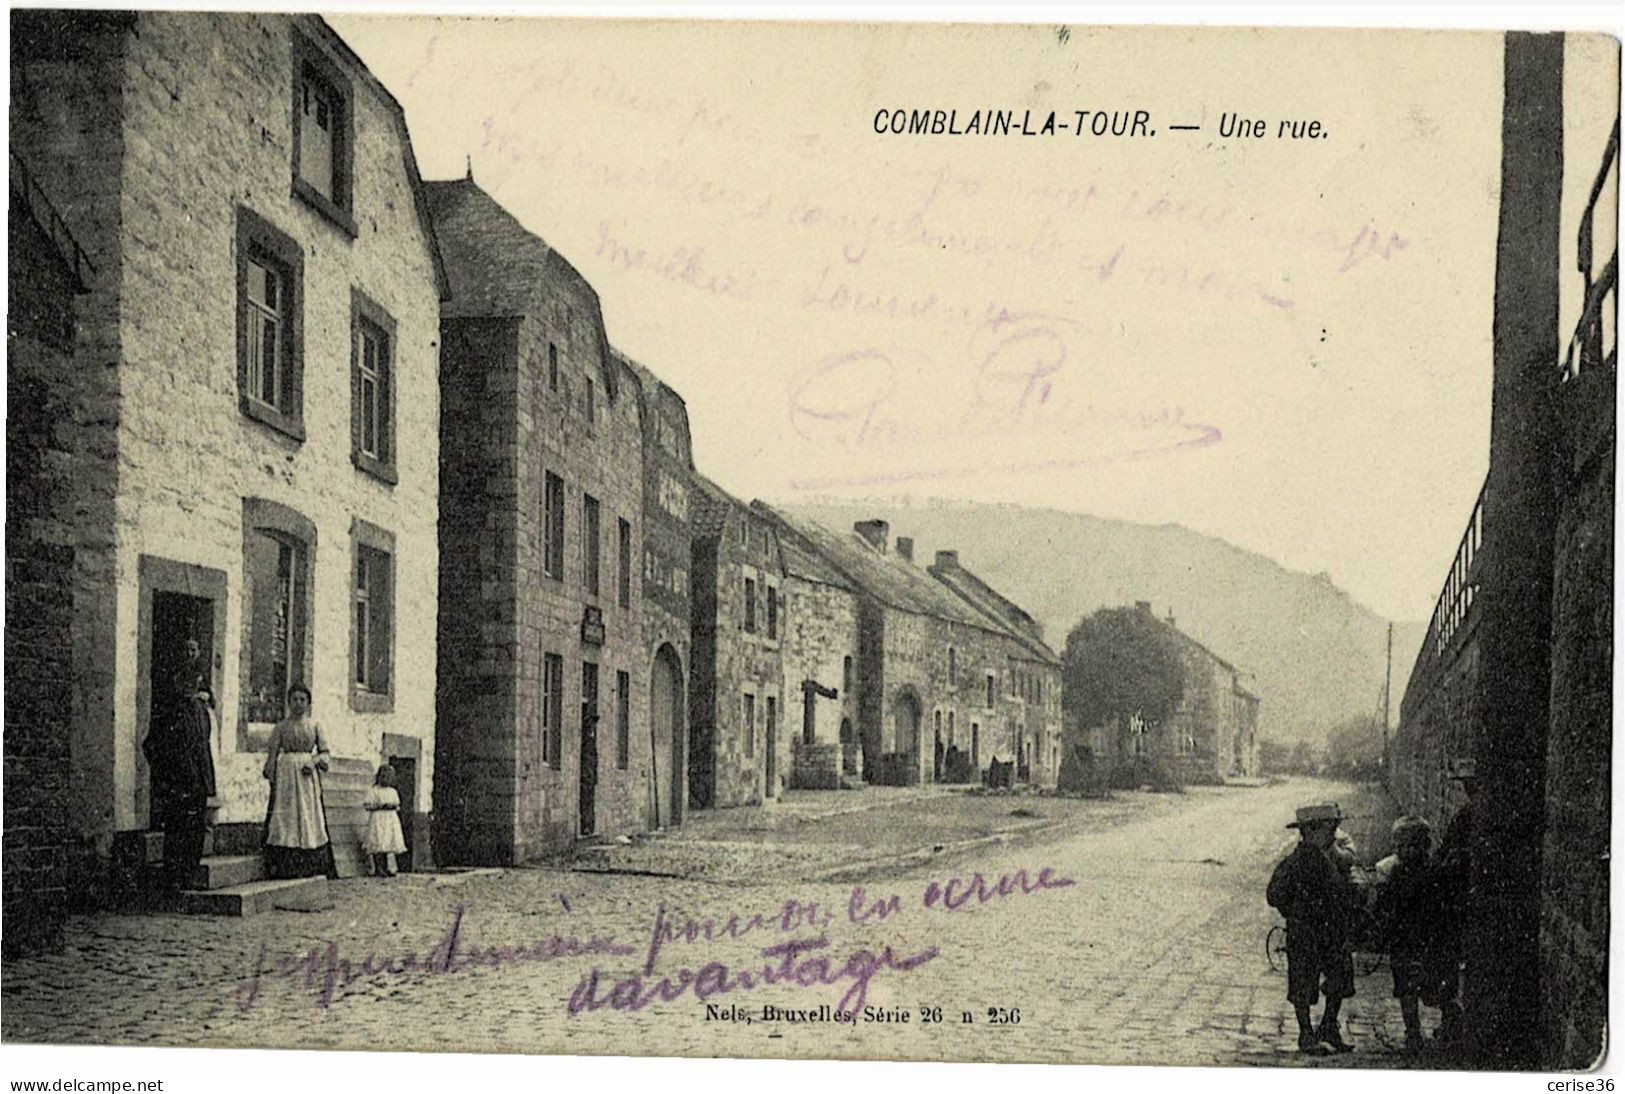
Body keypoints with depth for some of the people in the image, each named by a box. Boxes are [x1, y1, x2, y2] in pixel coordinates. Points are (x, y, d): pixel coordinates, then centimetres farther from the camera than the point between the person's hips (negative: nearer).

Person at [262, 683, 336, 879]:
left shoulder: (314, 726, 9)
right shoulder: (281, 727, 5)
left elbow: (324, 753, 9)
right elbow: (272, 756, 3)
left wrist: (313, 762, -9)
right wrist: (272, 780, -4)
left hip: (308, 779, 2)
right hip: (286, 776, -2)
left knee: (309, 817, -1)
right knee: (285, 817, -8)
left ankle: (311, 866, 0)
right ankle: (285, 866, -9)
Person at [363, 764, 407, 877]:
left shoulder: (393, 792, 15)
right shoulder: (374, 791, -1)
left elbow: (398, 806, 19)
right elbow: (366, 805, -7)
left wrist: (394, 806, -3)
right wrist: (379, 806, -16)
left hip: (391, 820, 5)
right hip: (377, 820, -5)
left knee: (388, 846, 3)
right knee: (378, 845, -10)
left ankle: (386, 868, 9)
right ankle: (378, 869, -7)